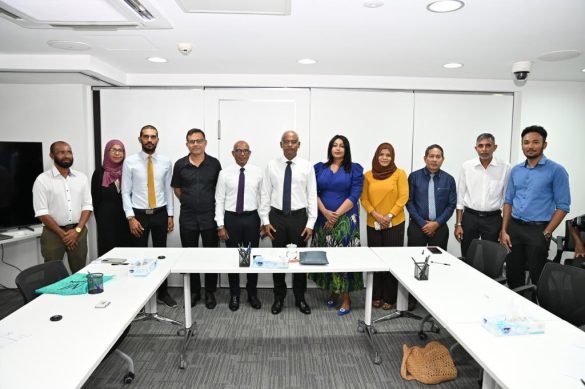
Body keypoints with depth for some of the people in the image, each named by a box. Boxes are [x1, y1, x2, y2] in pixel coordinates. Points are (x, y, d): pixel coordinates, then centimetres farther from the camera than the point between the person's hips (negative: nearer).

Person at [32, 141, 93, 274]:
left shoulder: (81, 177, 5)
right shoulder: (42, 180, -5)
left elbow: (87, 206, 3)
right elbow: (41, 213, -8)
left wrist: (77, 230, -9)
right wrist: (62, 234, -10)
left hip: (78, 231, 3)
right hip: (53, 233, -3)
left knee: (80, 272, 10)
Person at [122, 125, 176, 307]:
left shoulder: (165, 162, 1)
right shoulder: (130, 162, -6)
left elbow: (168, 190, 5)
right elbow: (125, 192, -5)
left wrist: (170, 215, 3)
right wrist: (130, 217, -11)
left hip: (160, 214, 2)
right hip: (139, 214, -2)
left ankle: (163, 292, 25)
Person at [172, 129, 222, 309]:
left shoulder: (214, 163, -2)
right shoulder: (180, 164, 0)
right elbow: (177, 189, 10)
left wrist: (208, 204, 7)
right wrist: (189, 203, 9)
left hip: (210, 216, -1)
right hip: (187, 218, 1)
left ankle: (210, 292, 21)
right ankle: (194, 291, 26)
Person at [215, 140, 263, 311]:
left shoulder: (257, 172, 0)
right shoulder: (225, 173, -2)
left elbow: (263, 198, 2)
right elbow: (219, 200, -2)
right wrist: (220, 225, -7)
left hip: (251, 218, 1)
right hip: (231, 218, 0)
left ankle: (252, 294, 28)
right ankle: (234, 295, 27)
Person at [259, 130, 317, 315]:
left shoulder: (307, 167, -1)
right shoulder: (271, 165, 1)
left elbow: (312, 196, -2)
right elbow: (265, 194, 2)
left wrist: (310, 223, -6)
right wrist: (265, 220, -3)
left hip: (299, 217, 0)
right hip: (277, 217, 1)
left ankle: (300, 298, 27)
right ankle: (279, 297, 27)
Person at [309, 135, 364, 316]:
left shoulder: (355, 169, 1)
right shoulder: (319, 168, 9)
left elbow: (354, 196, -7)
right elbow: (314, 193, 2)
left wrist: (336, 214, -13)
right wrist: (326, 212, -12)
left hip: (346, 219, -3)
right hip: (323, 219, 3)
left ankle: (346, 299, 7)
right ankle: (333, 293, 22)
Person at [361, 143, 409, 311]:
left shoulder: (399, 173, -2)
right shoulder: (368, 175, 5)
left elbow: (403, 197, -6)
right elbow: (364, 198, 3)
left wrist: (390, 216, -13)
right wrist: (375, 214, -11)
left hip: (395, 224, -2)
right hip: (373, 224, 2)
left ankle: (389, 298, 17)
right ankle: (376, 296, 22)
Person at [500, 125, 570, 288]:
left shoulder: (556, 170, -6)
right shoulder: (515, 170, 8)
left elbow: (563, 206, -7)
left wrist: (546, 233, -12)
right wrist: (504, 230, 4)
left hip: (537, 230, -4)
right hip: (514, 227, 4)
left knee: (537, 277, 4)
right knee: (512, 274, 11)